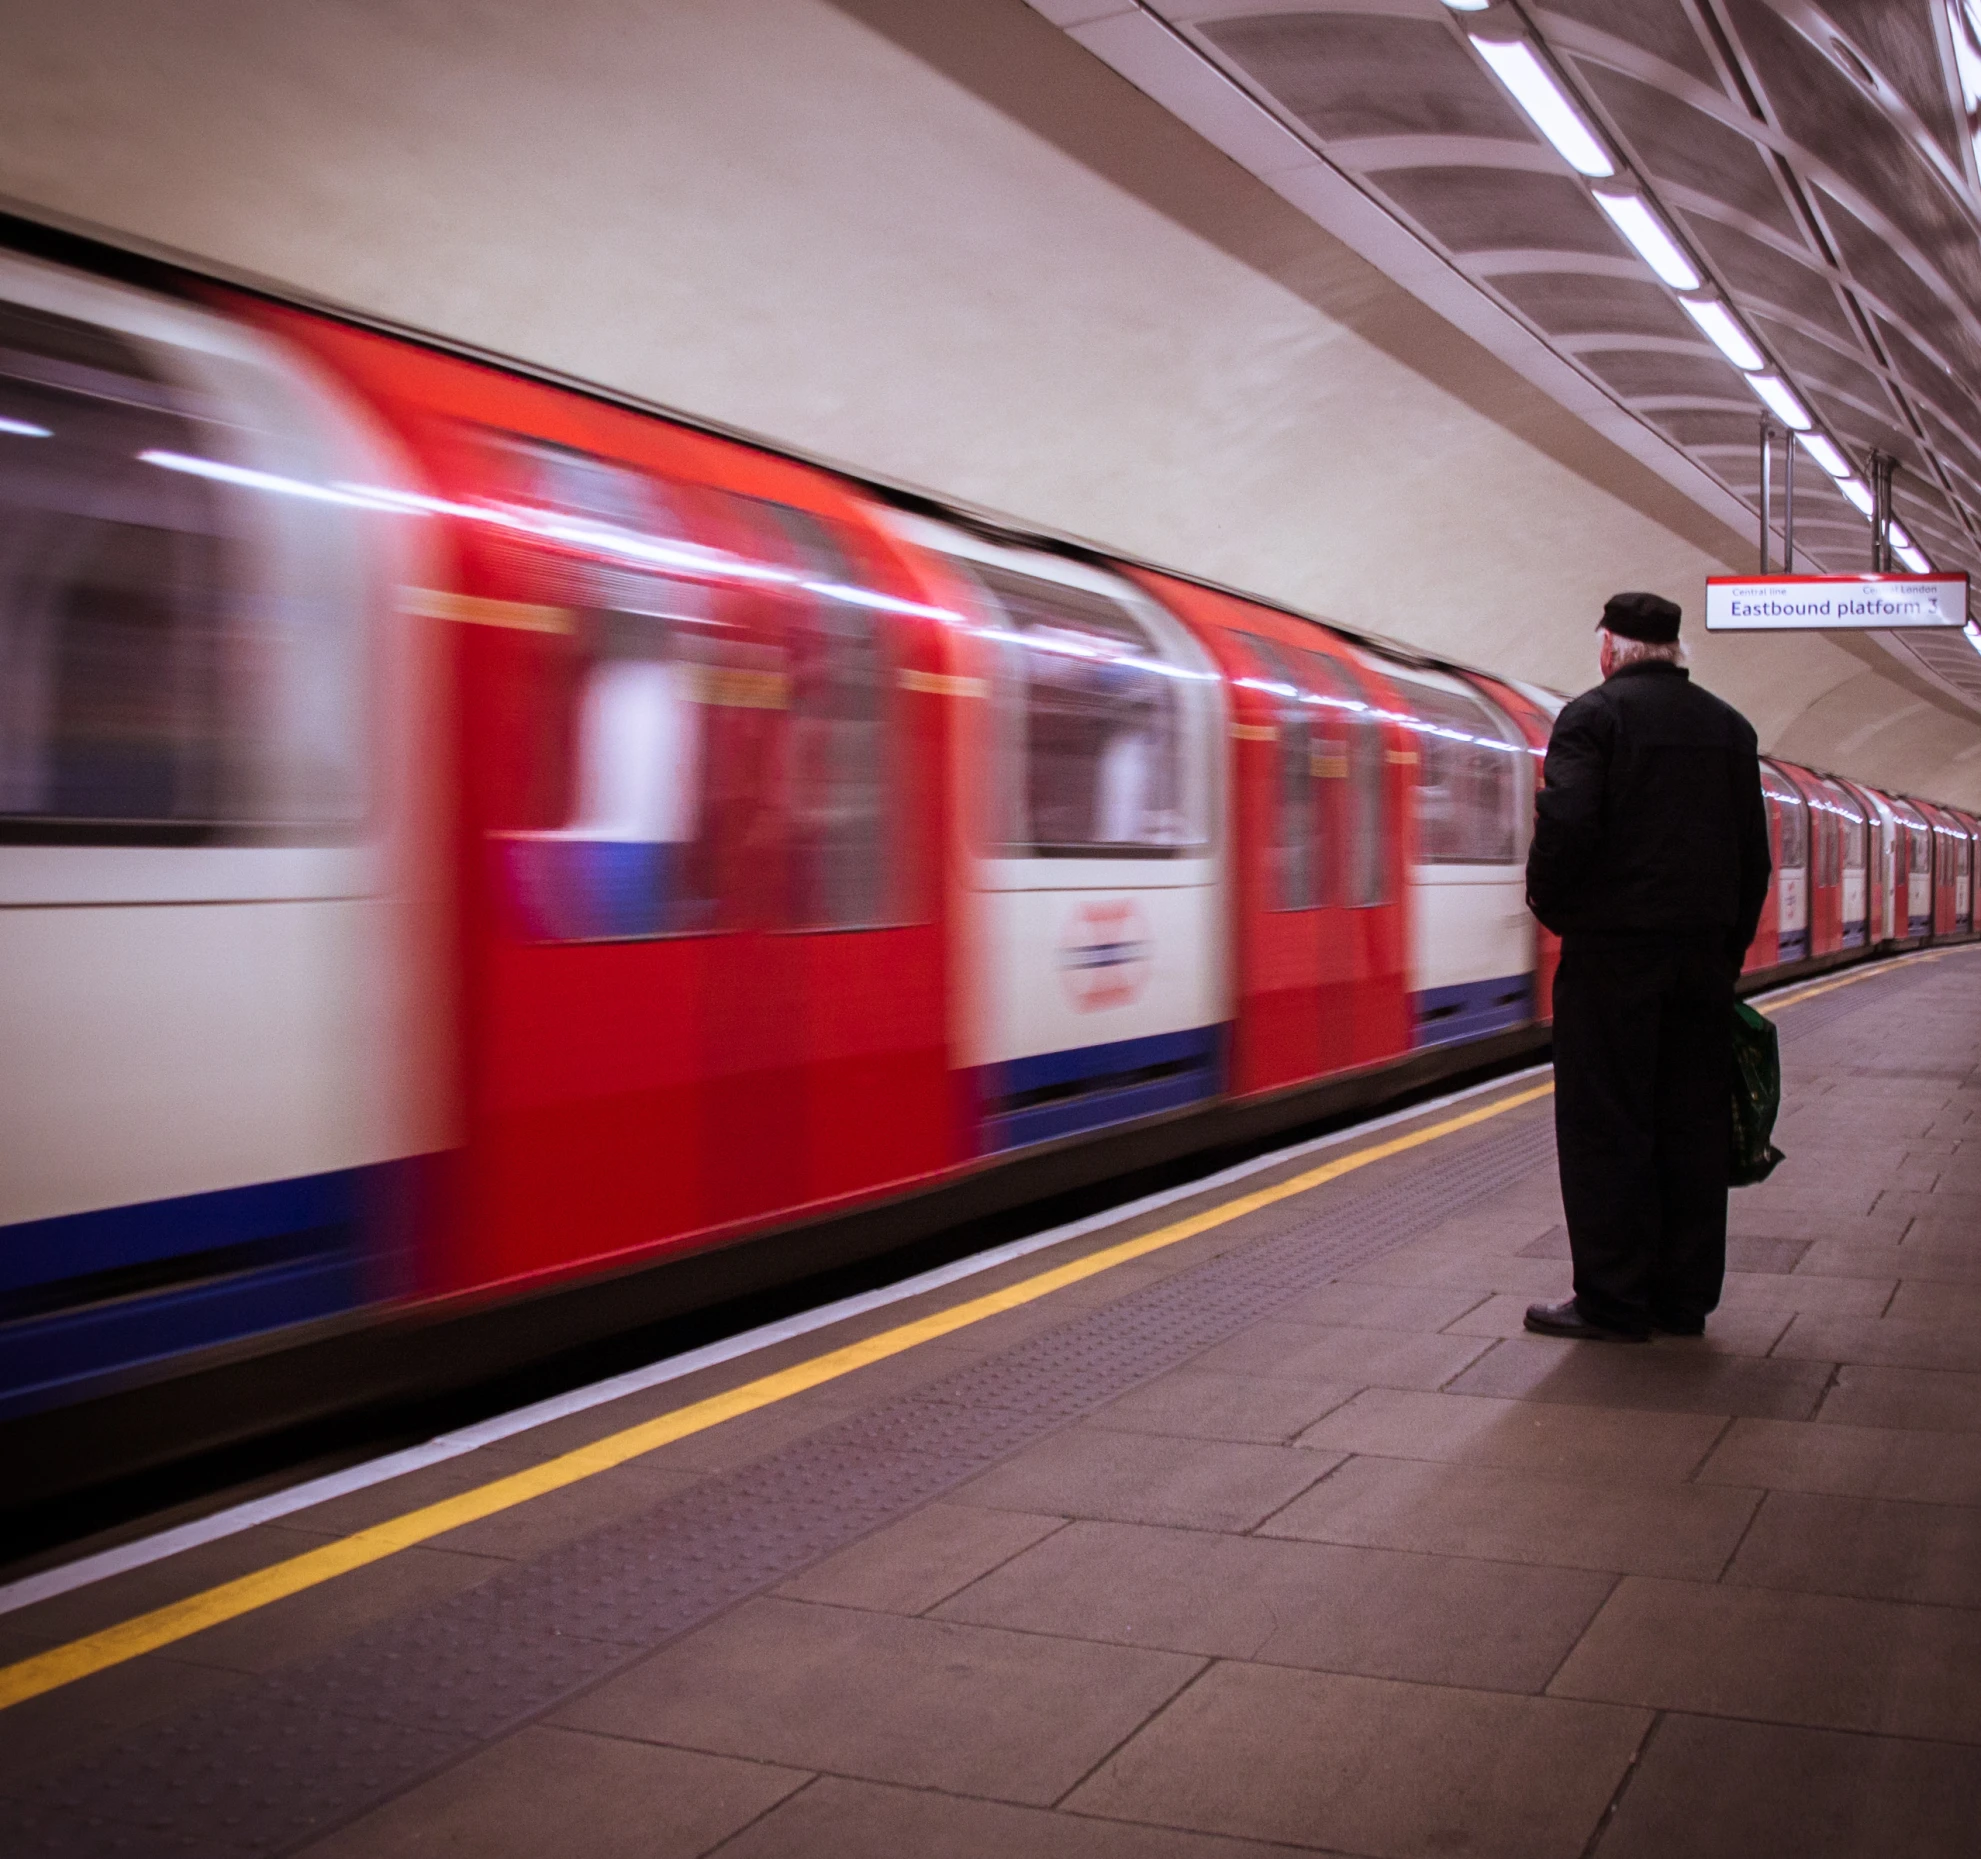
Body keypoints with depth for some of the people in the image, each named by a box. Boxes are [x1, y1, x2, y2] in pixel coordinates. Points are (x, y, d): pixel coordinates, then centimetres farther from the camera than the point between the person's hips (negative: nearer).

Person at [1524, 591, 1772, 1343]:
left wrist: (1548, 903, -1)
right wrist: (1729, 948, 18)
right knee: (1693, 1125, 9)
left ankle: (1614, 1301, 2)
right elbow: (1755, 853, 14)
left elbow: (1566, 825, -18)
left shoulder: (1594, 714, -6)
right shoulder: (1729, 726, 13)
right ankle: (1684, 1298, 15)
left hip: (1613, 949, -6)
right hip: (1704, 953, 6)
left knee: (1606, 1126, -1)